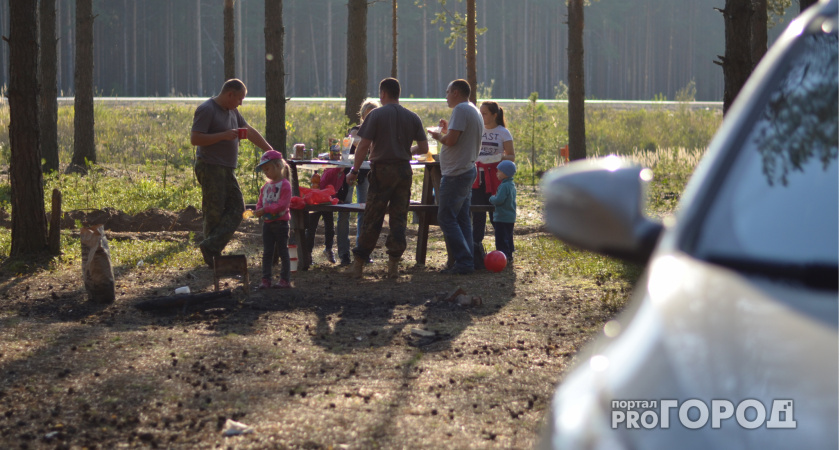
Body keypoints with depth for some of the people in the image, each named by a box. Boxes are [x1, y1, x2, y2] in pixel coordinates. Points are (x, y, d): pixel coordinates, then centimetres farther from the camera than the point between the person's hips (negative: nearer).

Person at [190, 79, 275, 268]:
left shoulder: (231, 111, 15)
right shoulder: (206, 110, -13)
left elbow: (249, 131, 22)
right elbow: (195, 139, -19)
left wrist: (270, 151, 18)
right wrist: (224, 135, -21)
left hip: (226, 169, 9)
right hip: (210, 167, -9)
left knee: (237, 207, -2)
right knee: (215, 213, -6)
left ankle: (211, 247, -8)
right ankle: (213, 258, 0)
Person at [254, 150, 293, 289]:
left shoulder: (284, 184, -11)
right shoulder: (266, 186, 13)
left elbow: (282, 204, -19)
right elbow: (261, 202, 13)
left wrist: (265, 209, -23)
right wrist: (259, 211, -11)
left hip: (280, 222, -7)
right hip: (267, 222, 7)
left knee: (283, 251, 1)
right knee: (267, 252, 6)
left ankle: (285, 279, 6)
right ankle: (266, 279, 9)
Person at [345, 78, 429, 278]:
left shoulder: (376, 115, -5)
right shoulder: (412, 118, 6)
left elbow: (364, 145, -10)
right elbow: (424, 148, 6)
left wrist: (354, 170, -2)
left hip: (382, 170, -3)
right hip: (404, 170, 3)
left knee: (373, 218, 1)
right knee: (399, 218, 8)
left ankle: (358, 263, 4)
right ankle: (394, 264, 6)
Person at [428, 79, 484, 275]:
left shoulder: (461, 110, -13)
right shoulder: (475, 111, 18)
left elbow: (451, 140, -20)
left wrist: (439, 136, -1)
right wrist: (447, 131, 18)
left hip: (455, 174, -10)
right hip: (468, 170, 10)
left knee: (447, 218, -8)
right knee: (462, 219, 11)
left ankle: (463, 262, -12)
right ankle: (467, 263, 10)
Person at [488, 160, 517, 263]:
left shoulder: (504, 186, -19)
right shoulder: (512, 185, 13)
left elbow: (499, 200, -26)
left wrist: (491, 198, -6)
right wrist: (494, 199, 16)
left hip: (502, 218, -10)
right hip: (511, 217, 10)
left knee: (501, 238, -6)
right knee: (508, 237, 16)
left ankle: (503, 256, -7)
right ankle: (509, 255, 21)